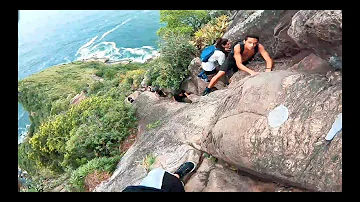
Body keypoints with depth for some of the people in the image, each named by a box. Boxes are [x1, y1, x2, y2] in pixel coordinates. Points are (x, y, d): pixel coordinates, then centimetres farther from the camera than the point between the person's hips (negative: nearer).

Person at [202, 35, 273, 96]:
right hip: (232, 59, -3)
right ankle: (207, 90, 0)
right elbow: (239, 64, -42)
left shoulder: (259, 47, -34)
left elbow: (269, 59, -34)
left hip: (245, 61, 4)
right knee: (220, 74, -15)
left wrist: (268, 69, -55)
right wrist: (251, 71, -56)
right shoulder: (237, 47, -41)